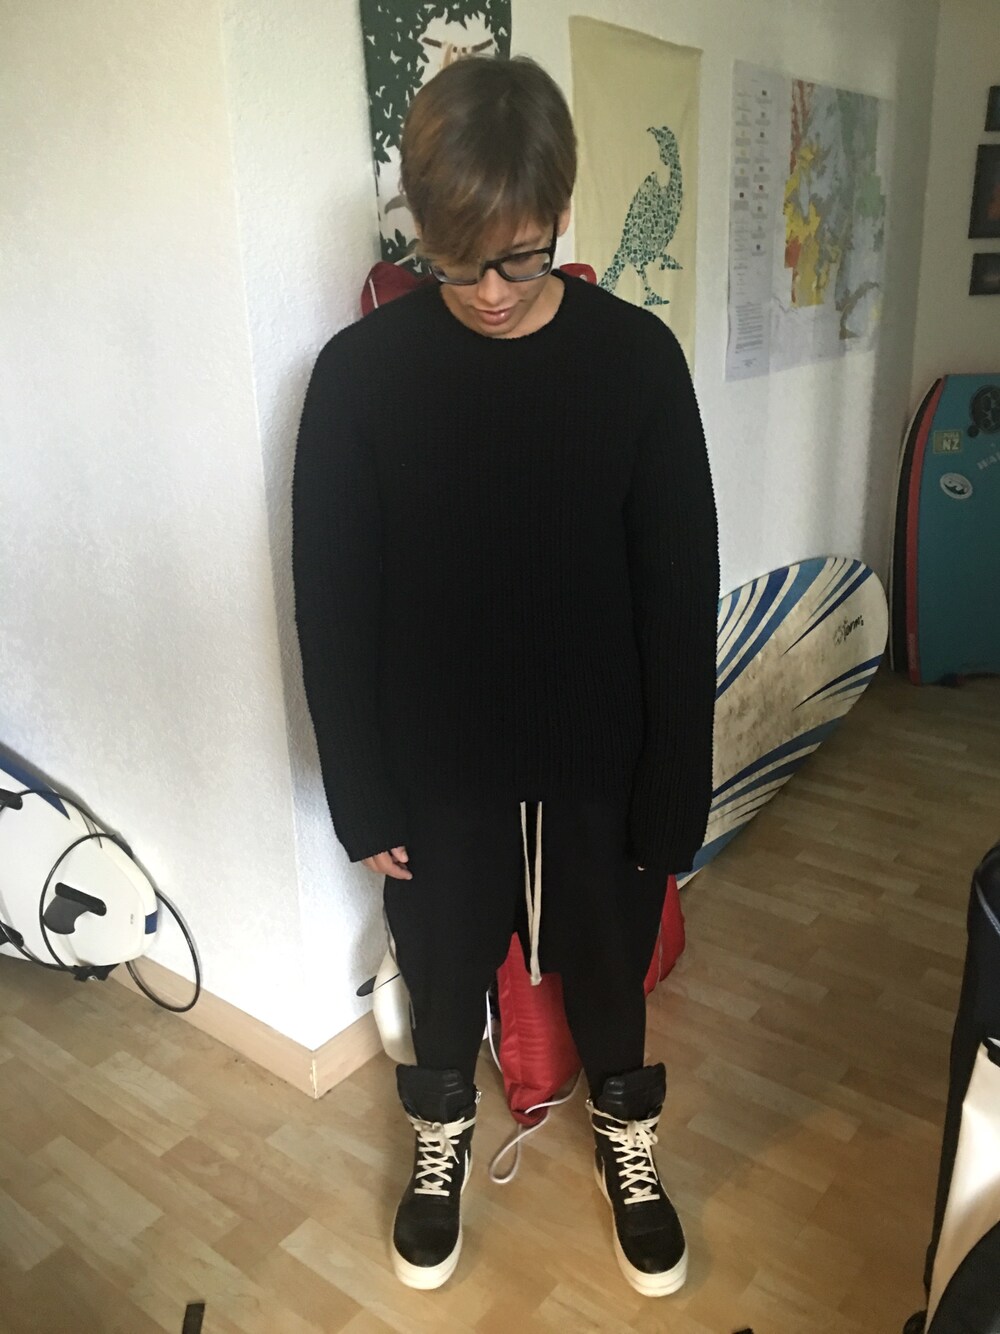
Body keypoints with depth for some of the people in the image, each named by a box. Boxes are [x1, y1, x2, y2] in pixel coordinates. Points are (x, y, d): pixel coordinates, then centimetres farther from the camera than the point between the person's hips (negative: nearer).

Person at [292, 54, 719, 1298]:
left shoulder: (637, 357, -10)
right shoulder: (359, 371, -11)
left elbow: (681, 598, -7)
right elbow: (332, 607, -6)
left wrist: (673, 795, -5)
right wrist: (362, 798, -4)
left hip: (599, 759, 1)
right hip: (437, 768, 0)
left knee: (607, 962, 21)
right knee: (443, 969, 20)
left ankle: (624, 1131, 50)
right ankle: (442, 1134, 50)